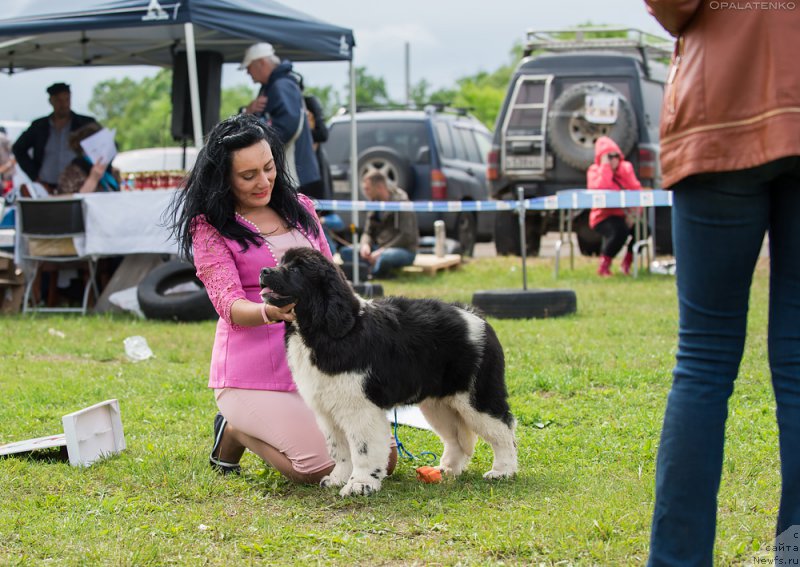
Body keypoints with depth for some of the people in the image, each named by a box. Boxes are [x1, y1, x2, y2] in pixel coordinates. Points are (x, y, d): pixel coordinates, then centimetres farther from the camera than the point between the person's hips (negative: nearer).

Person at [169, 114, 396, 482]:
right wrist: (271, 312, -37)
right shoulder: (209, 228, -4)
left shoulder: (300, 208, 12)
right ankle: (237, 430, 7)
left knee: (383, 458, -4)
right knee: (324, 468, -20)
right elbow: (229, 305, -15)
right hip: (254, 375, -5)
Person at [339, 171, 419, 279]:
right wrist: (365, 245, -12)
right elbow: (368, 232, 13)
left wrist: (382, 251, -23)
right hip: (380, 247, 7)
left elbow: (406, 236, -18)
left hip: (404, 250, -7)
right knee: (345, 251, -10)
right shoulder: (375, 204, 11)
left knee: (385, 257, -42)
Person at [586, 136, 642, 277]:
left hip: (625, 216, 5)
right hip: (603, 217, -5)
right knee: (619, 231, -35)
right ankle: (604, 264, -10)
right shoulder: (594, 170, -4)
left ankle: (627, 262, 3)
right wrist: (605, 166, -20)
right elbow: (600, 190, -24)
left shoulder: (626, 168, 8)